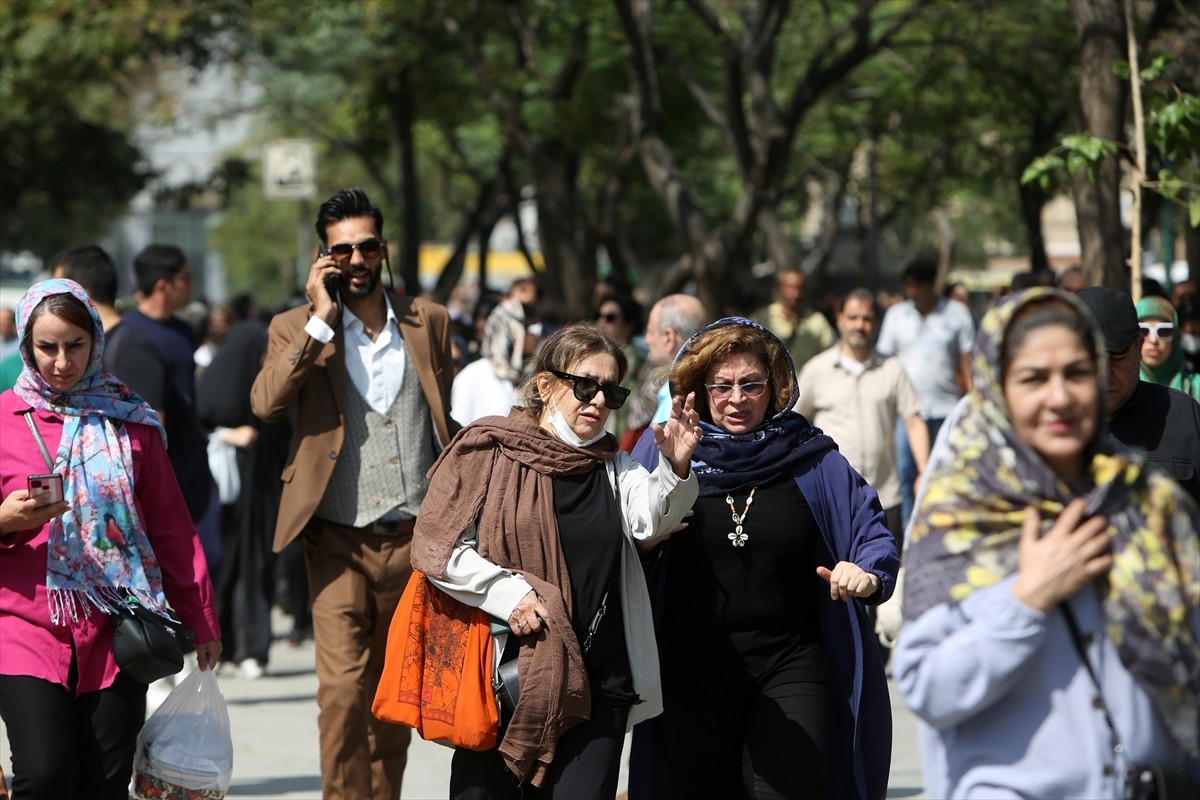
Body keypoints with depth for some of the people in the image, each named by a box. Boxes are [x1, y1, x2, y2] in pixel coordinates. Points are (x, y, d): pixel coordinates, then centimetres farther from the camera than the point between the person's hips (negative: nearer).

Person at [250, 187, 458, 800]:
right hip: (341, 545, -3)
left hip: (415, 541, 3)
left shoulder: (428, 322, 10)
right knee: (342, 692, -13)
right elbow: (265, 404, -16)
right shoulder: (296, 329, 2)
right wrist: (321, 319, -16)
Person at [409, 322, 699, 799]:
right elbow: (435, 546, -4)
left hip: (595, 687, 2)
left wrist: (674, 468, -28)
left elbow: (649, 518, -9)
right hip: (500, 675, -2)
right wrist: (507, 592, -15)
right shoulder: (487, 451, 1)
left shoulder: (615, 468, 12)